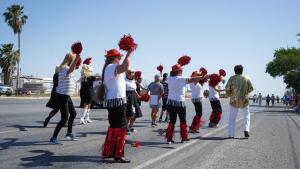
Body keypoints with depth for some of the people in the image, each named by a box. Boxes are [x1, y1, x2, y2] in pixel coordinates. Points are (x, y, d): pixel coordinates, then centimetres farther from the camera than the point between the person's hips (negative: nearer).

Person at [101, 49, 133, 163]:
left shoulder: (107, 68, 17)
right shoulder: (112, 67, -15)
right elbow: (125, 67, -35)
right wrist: (129, 53, -26)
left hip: (112, 101, 11)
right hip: (117, 101, -11)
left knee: (113, 127, 17)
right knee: (121, 127, -5)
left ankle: (107, 152, 23)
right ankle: (118, 155, 0)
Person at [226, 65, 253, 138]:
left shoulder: (231, 78, -5)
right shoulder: (246, 79, -1)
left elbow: (227, 89, -10)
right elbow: (251, 89, 3)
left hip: (234, 101, -1)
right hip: (244, 100, 1)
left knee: (232, 118, 8)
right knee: (246, 115, 22)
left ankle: (231, 134, 3)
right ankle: (246, 130, 5)